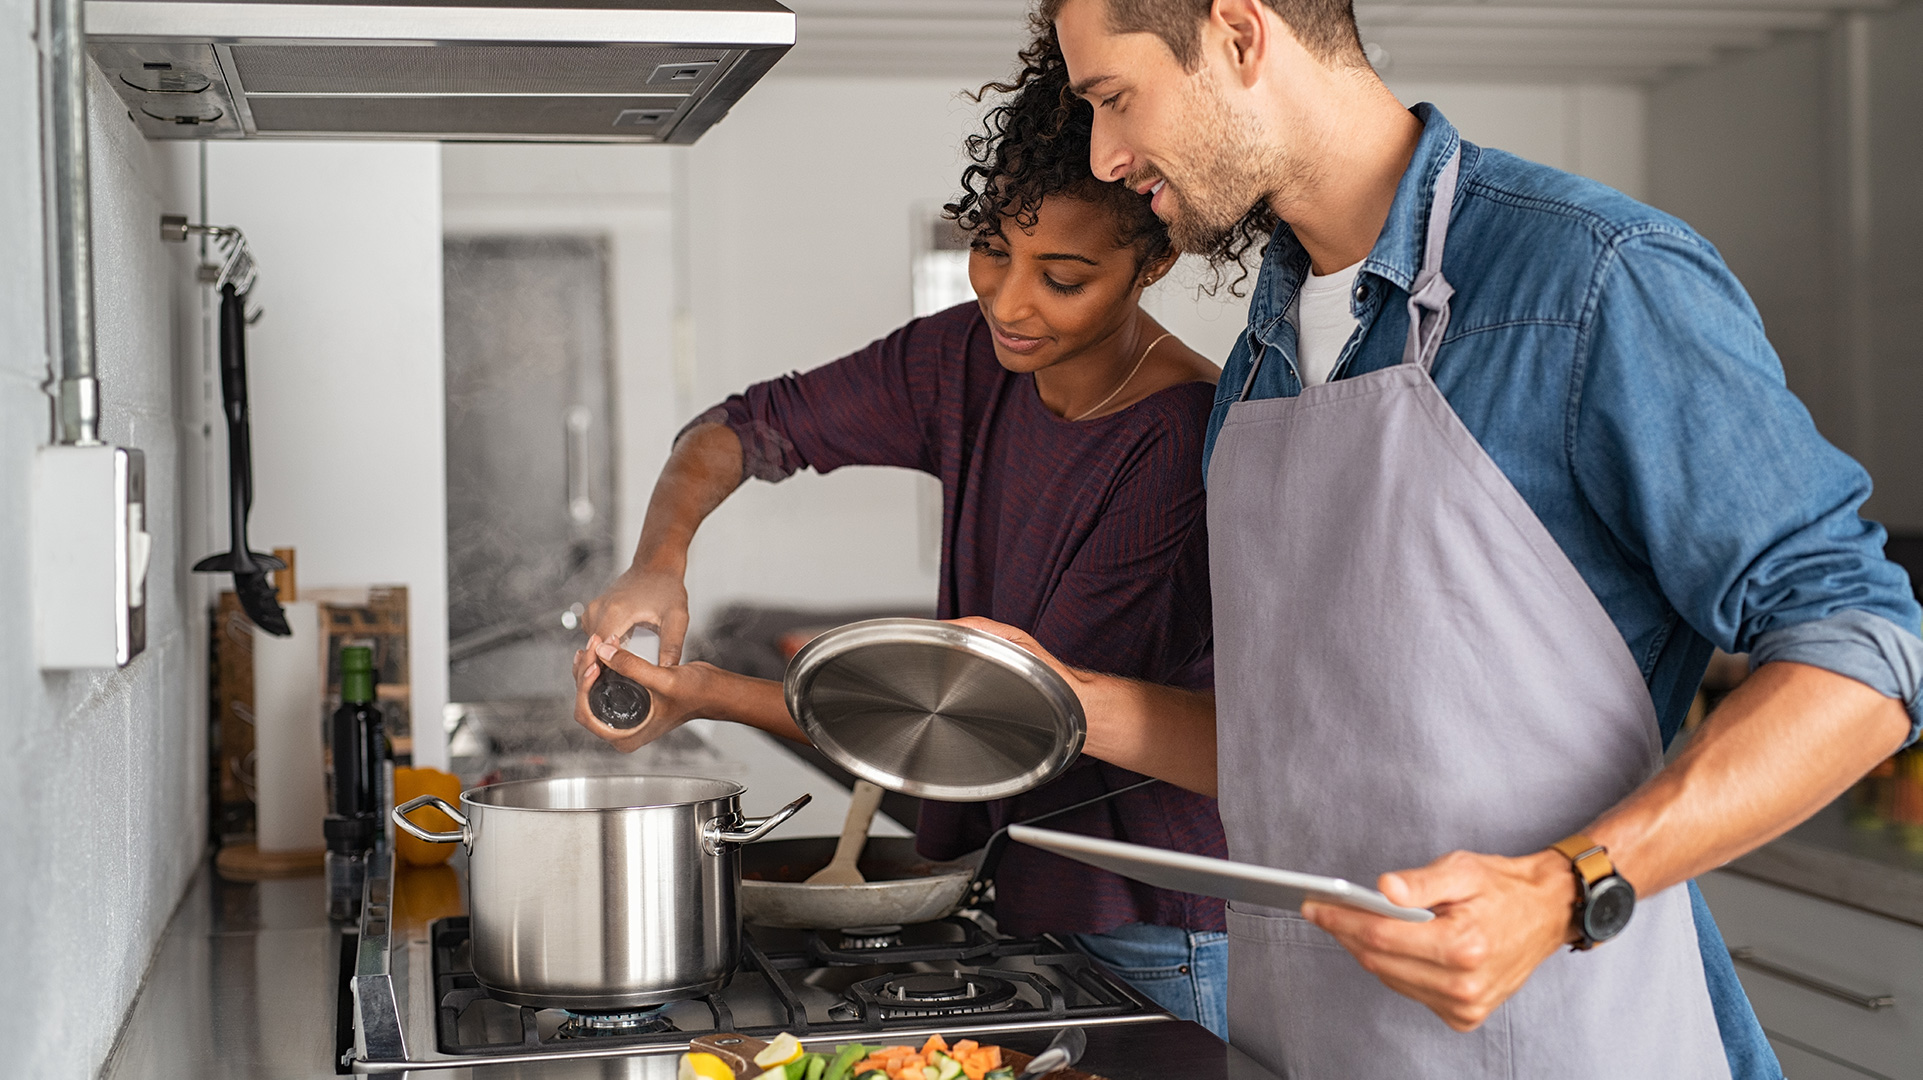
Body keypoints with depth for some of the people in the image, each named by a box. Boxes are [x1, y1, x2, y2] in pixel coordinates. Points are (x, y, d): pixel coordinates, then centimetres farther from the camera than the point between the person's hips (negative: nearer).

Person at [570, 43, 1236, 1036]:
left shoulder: (1188, 441, -23)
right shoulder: (972, 362, -2)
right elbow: (747, 426, 7)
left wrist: (712, 695, -22)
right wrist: (659, 561, -16)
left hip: (1164, 942, -6)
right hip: (1020, 897, 6)